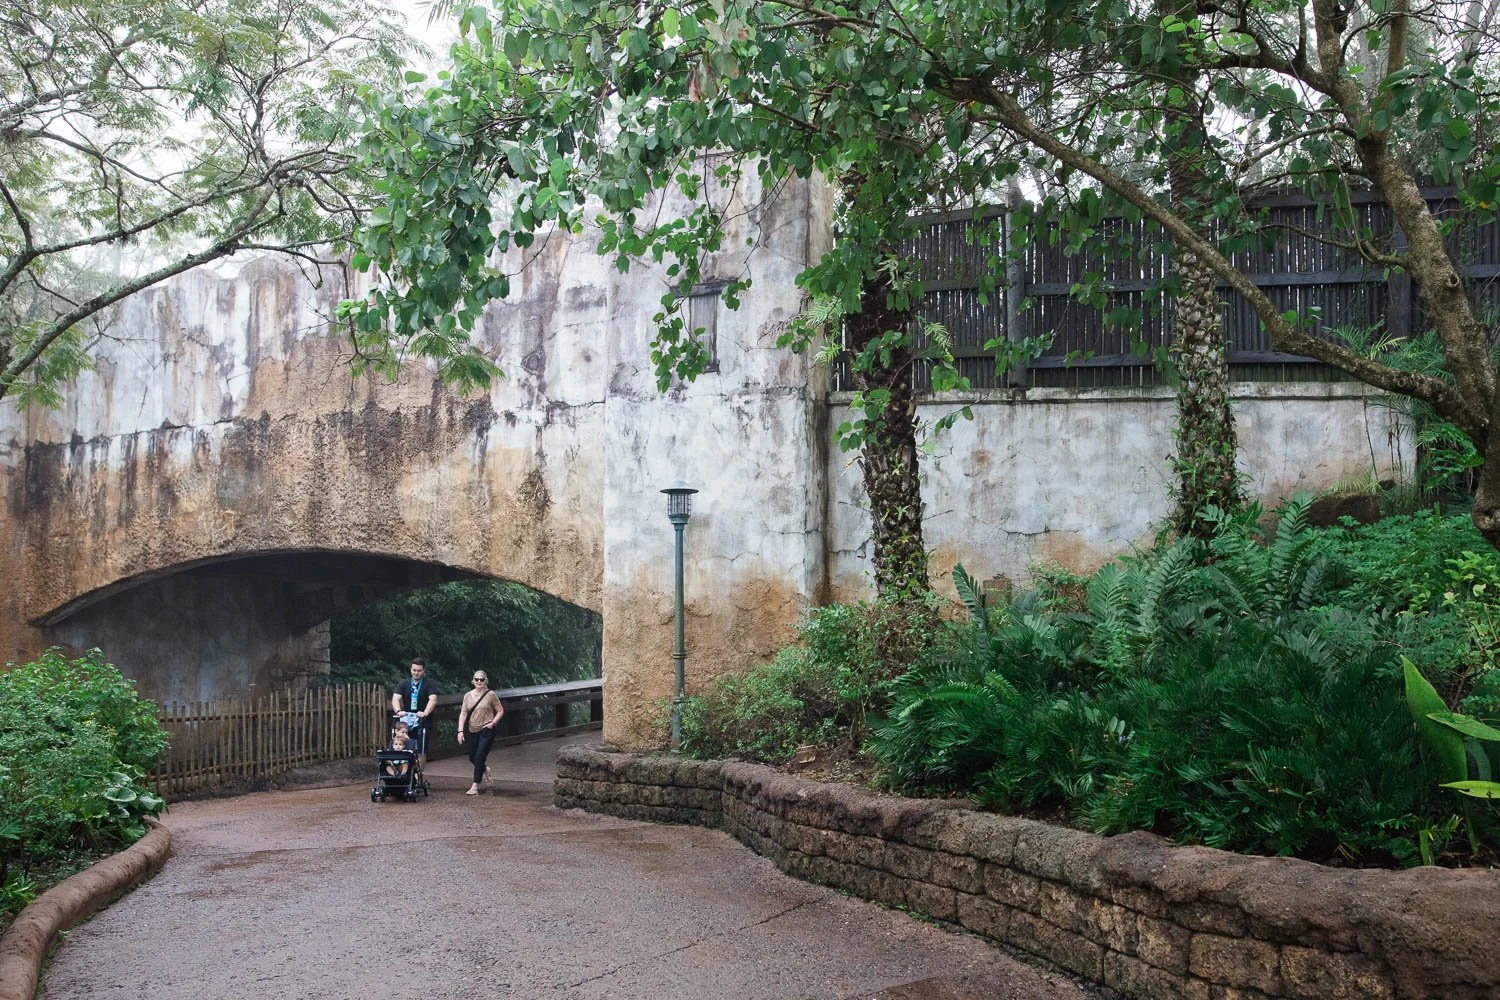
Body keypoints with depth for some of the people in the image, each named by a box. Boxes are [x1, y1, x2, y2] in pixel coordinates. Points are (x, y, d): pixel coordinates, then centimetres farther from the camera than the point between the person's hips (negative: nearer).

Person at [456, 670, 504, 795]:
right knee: (472, 757, 12)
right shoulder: (468, 696, 5)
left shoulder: (491, 695, -5)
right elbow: (463, 713, 3)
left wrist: (493, 723, -12)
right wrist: (460, 730, -6)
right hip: (473, 731, 5)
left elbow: (500, 711, 1)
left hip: (486, 730, -5)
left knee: (479, 757, -10)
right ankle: (485, 770, 43)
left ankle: (475, 787, -4)